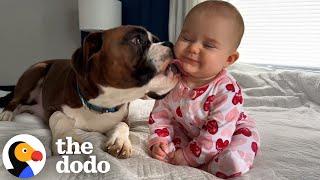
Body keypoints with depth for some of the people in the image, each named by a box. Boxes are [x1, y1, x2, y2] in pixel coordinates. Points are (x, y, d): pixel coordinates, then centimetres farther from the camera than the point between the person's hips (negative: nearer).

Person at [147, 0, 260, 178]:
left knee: (233, 163, -29)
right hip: (189, 132, 5)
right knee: (161, 149, -11)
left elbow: (215, 136, -30)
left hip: (234, 132, -4)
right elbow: (161, 114, -6)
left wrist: (187, 157, -24)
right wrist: (160, 142, -18)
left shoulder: (227, 92, -34)